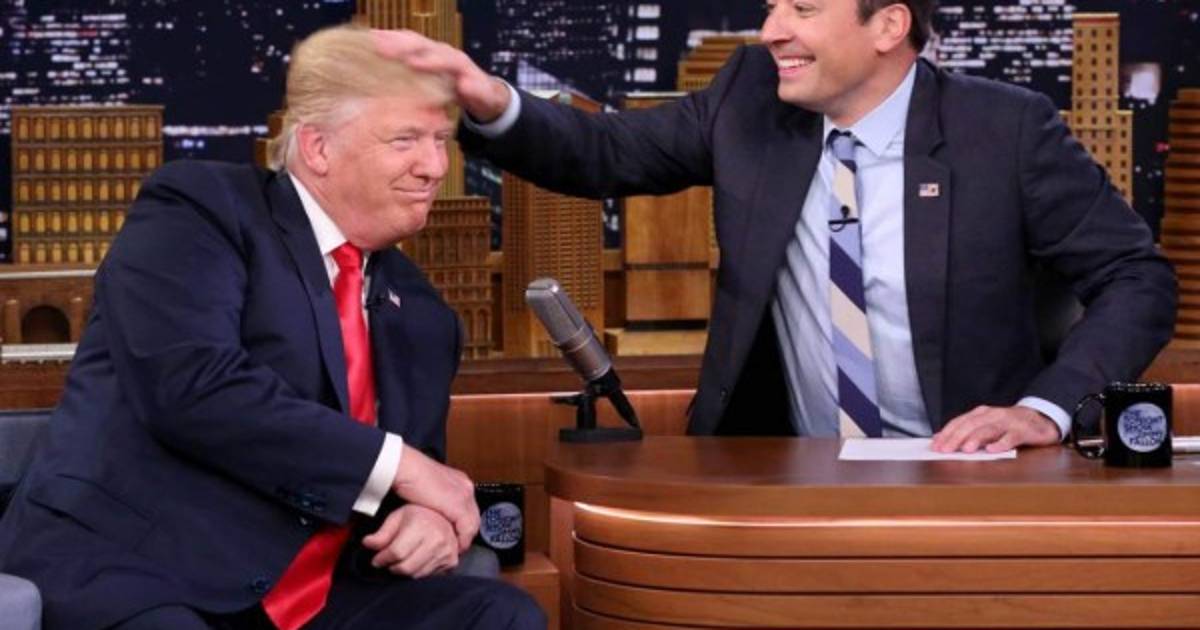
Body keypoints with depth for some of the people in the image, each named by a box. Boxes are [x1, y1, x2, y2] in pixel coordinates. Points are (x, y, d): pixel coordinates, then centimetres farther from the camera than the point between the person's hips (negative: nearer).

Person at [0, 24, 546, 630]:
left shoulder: (417, 311, 19)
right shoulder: (198, 209, -2)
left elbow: (419, 474, 22)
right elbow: (190, 386, -18)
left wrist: (428, 514, -5)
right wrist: (400, 464, -14)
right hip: (120, 577, -7)